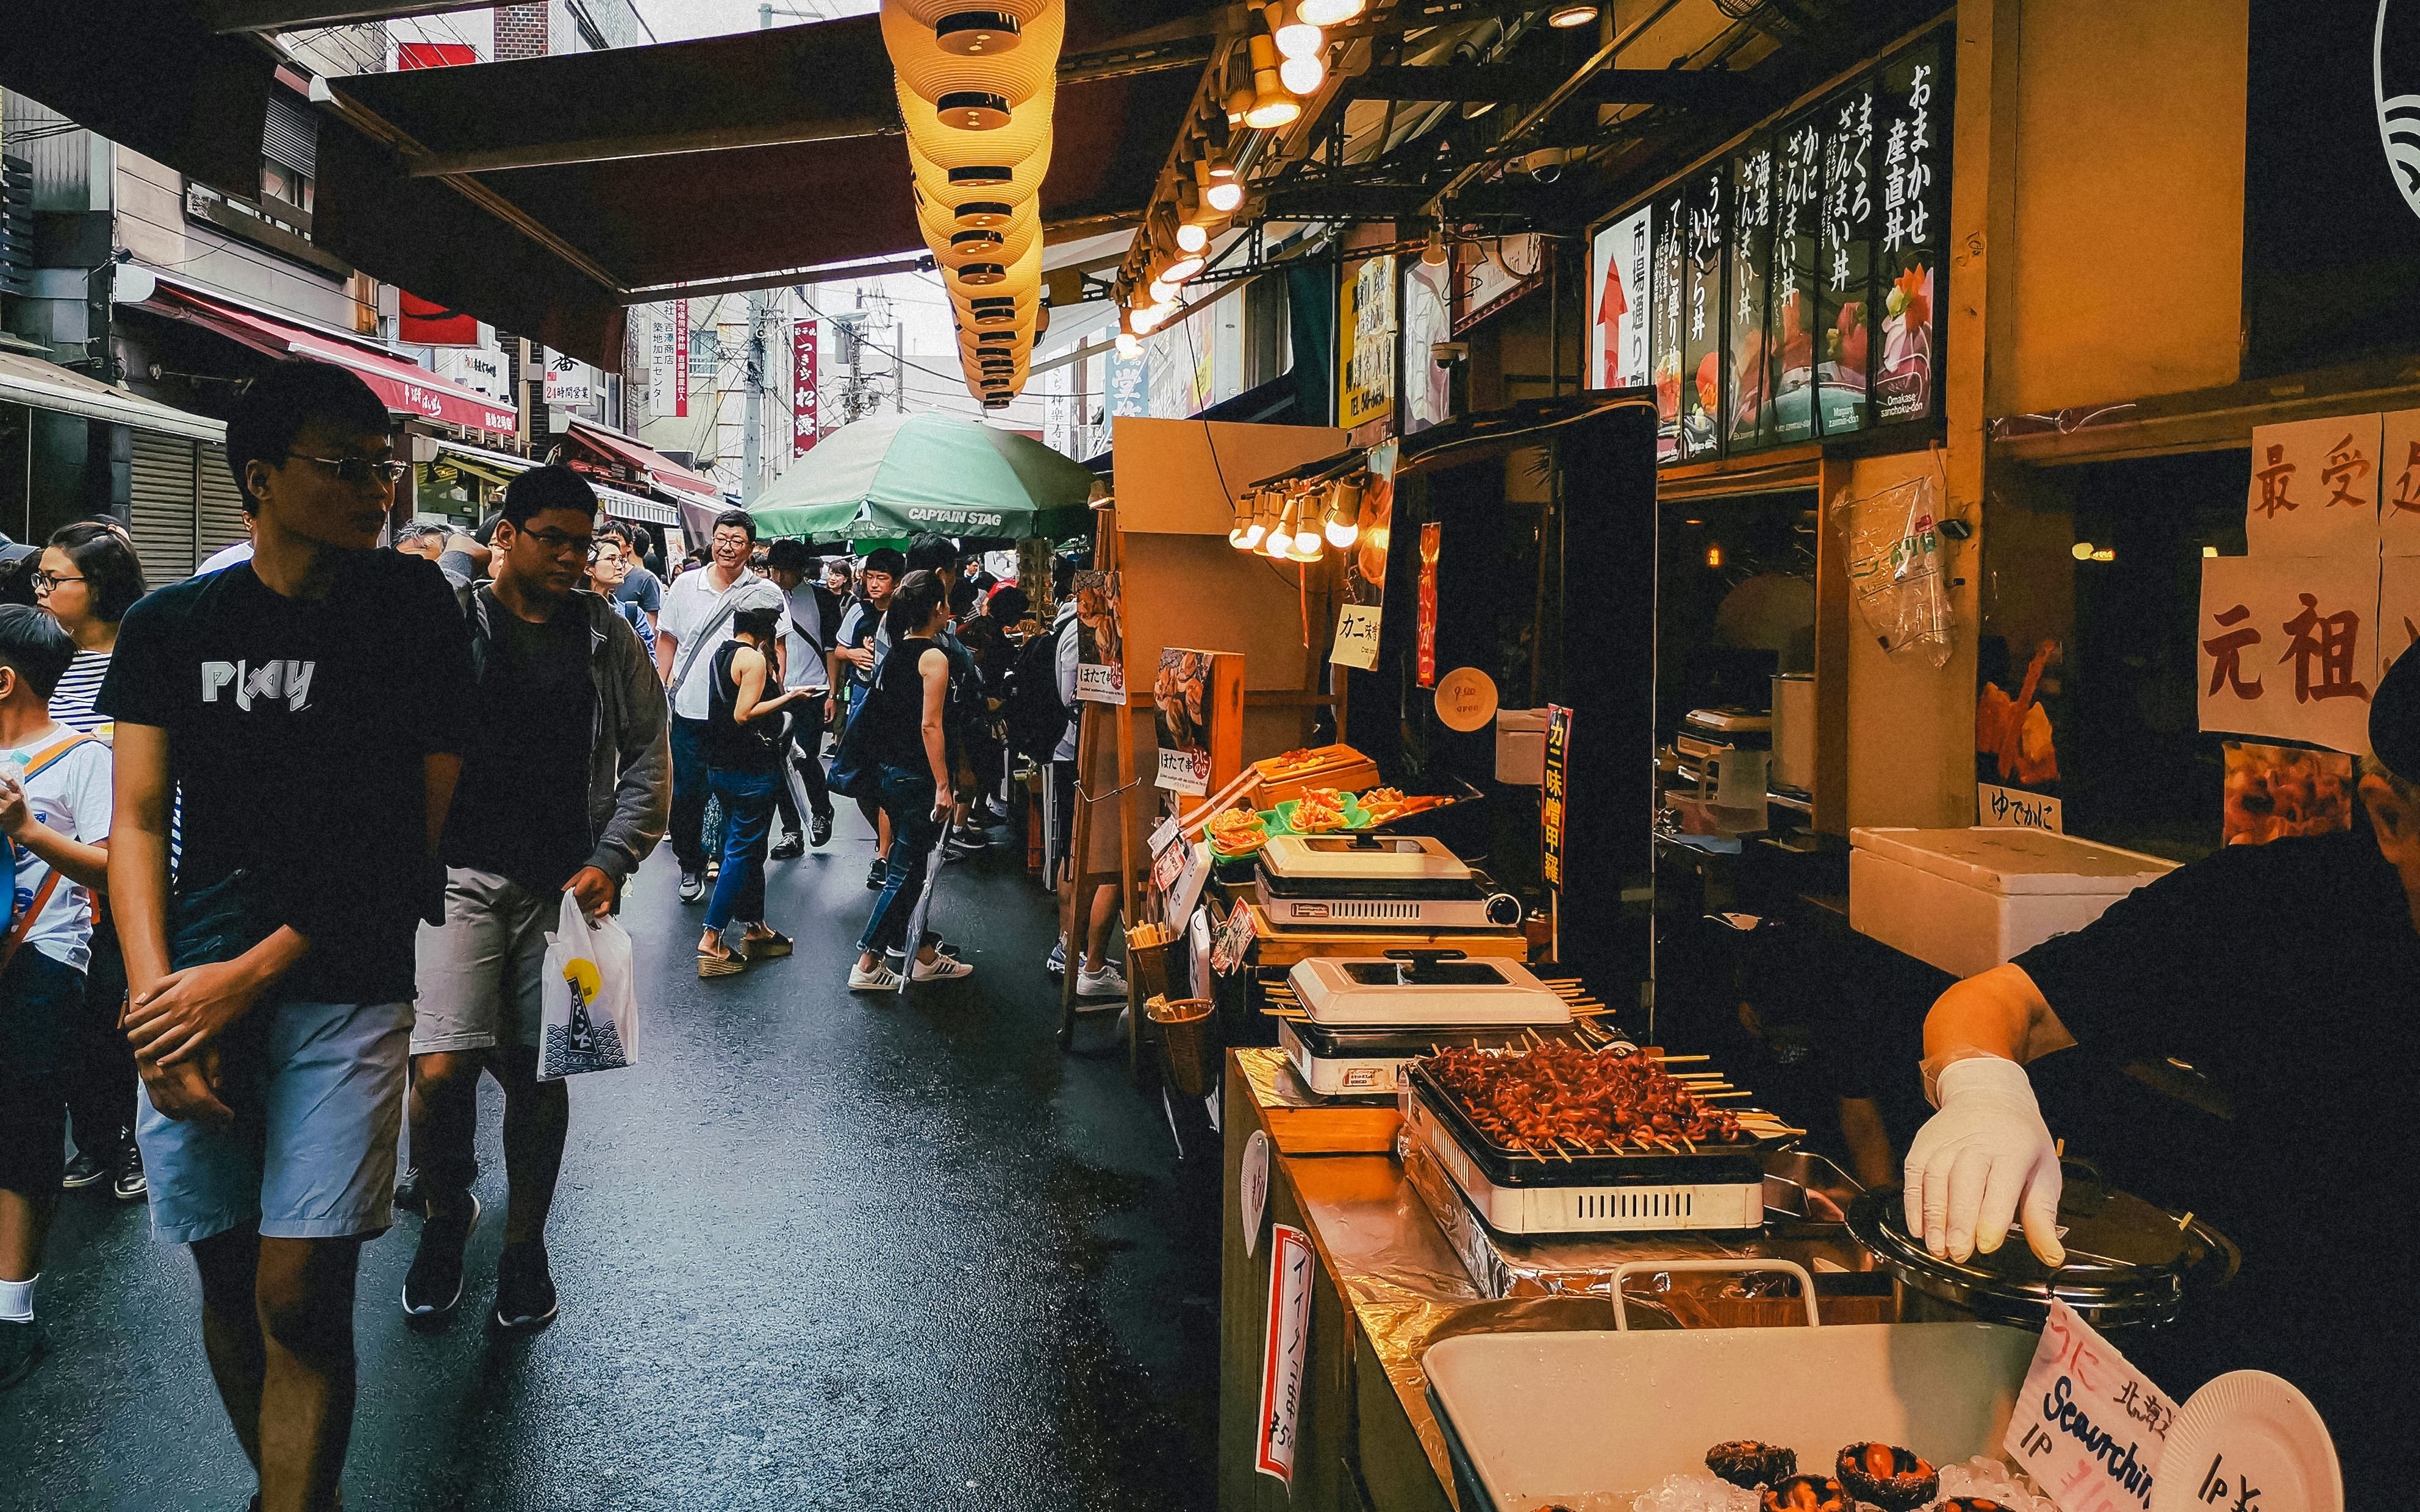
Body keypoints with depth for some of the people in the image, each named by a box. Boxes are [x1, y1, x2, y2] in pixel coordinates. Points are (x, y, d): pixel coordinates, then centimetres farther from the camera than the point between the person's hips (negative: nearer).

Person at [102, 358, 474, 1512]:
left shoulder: (413, 607, -1)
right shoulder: (169, 626, 5)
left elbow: (414, 825, -4)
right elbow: (136, 820, 3)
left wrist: (257, 972, -10)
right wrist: (156, 992, -11)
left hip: (344, 988, -2)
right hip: (195, 989, 3)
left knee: (301, 1300, -5)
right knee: (228, 1285, 12)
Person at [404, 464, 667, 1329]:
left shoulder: (607, 637, 7)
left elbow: (648, 757, 8)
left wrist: (611, 860, -3)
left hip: (567, 887, 2)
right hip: (463, 875, -2)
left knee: (540, 1073, 8)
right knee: (441, 1069, -12)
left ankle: (524, 1244, 28)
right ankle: (447, 1214, 18)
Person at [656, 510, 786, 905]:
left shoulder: (766, 594, -2)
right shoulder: (685, 585, 4)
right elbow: (667, 638, 12)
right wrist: (661, 688, 7)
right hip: (690, 709, 2)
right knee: (686, 795, 7)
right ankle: (691, 867, 23)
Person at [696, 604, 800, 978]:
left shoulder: (721, 653, 12)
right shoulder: (754, 658, -16)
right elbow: (744, 714, -22)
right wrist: (788, 698, -16)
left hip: (720, 765, 9)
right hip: (751, 770, -9)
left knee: (746, 847, 17)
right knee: (742, 851, -4)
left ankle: (756, 929, 25)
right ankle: (711, 940, -4)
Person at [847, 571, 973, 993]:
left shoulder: (896, 651, 9)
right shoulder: (934, 658, -15)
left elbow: (881, 712, 14)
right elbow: (930, 726, -20)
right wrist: (943, 786, -19)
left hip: (888, 769, 9)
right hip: (916, 777, -9)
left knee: (909, 865, 16)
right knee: (905, 872, -1)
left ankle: (923, 955, 26)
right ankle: (866, 966, 2)